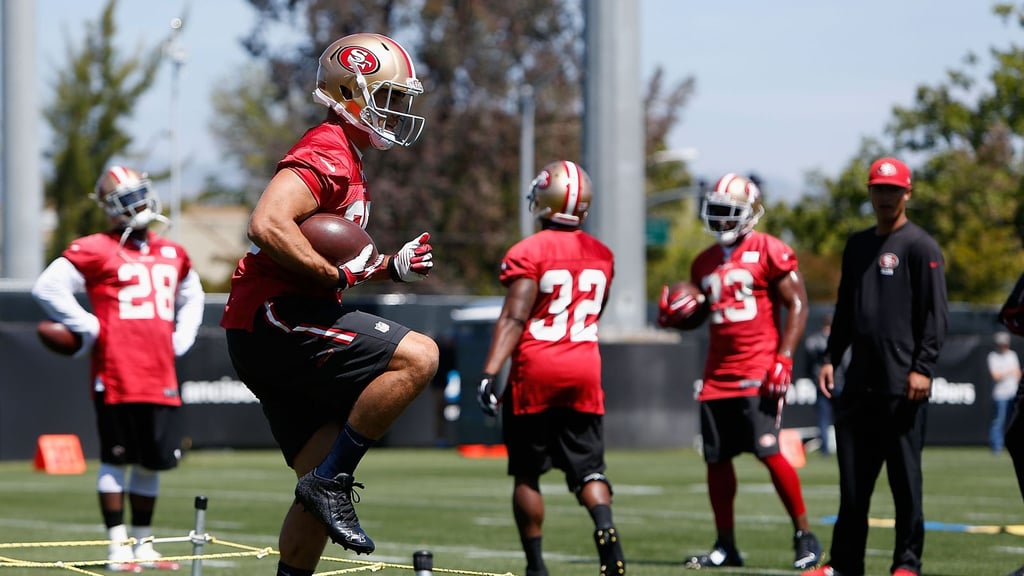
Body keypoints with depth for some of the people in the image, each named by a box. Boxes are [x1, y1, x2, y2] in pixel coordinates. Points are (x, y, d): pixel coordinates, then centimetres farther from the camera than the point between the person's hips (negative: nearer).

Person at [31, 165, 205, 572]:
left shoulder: (172, 255, 16)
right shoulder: (96, 251, -5)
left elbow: (191, 295, 35)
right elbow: (47, 287, -10)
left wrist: (182, 337, 18)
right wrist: (88, 328, -10)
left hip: (161, 378, 6)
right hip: (117, 377, -6)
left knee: (152, 462, 10)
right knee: (117, 459, -2)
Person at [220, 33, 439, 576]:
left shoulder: (344, 161, 22)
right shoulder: (327, 152, -11)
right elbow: (267, 225, -27)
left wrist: (389, 266, 15)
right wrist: (337, 273, -20)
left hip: (267, 335, 11)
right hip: (275, 320, -11)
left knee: (322, 485, 10)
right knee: (417, 357, -22)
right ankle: (330, 480, -16)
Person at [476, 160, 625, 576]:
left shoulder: (528, 254, -9)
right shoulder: (602, 256, 8)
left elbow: (514, 318, -16)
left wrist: (489, 373, -18)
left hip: (535, 371, -4)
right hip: (584, 371, 4)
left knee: (526, 474, 7)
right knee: (587, 468, 6)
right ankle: (605, 526, -24)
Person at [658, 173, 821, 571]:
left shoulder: (769, 253, -6)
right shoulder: (705, 262, 16)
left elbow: (797, 305, -8)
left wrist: (784, 359, -16)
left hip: (758, 371, -7)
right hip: (718, 373, 7)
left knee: (768, 451, -14)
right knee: (716, 459, 6)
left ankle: (804, 537, -3)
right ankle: (725, 546, 15)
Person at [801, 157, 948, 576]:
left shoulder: (920, 247, -4)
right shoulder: (857, 246, 17)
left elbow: (935, 315, -9)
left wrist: (923, 368, -17)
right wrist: (831, 359, 14)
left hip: (902, 384, -7)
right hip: (860, 381, 7)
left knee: (905, 477, -2)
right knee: (852, 479, 9)